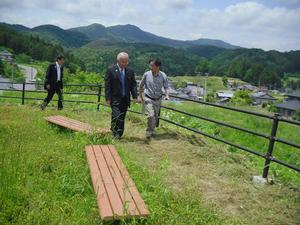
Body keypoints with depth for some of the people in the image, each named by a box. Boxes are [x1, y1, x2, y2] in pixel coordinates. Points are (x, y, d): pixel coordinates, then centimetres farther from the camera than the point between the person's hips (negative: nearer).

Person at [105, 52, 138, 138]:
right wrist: (108, 98, -11)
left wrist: (135, 96, -4)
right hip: (115, 99, -4)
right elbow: (107, 85, -5)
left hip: (125, 99, 4)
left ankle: (119, 134, 20)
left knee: (122, 118, 8)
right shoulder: (111, 70, -4)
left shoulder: (130, 72, 8)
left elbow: (133, 85, 9)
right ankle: (115, 133, 3)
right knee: (117, 116, -13)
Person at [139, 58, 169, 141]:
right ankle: (149, 133, -5)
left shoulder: (163, 76, -8)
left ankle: (151, 131, 35)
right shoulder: (146, 74, -9)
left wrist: (167, 95, -17)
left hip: (158, 99, 3)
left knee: (155, 117, 14)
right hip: (148, 99, -2)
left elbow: (166, 87, 1)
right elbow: (141, 86, 4)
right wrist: (141, 96, 5)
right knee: (150, 115, -18)